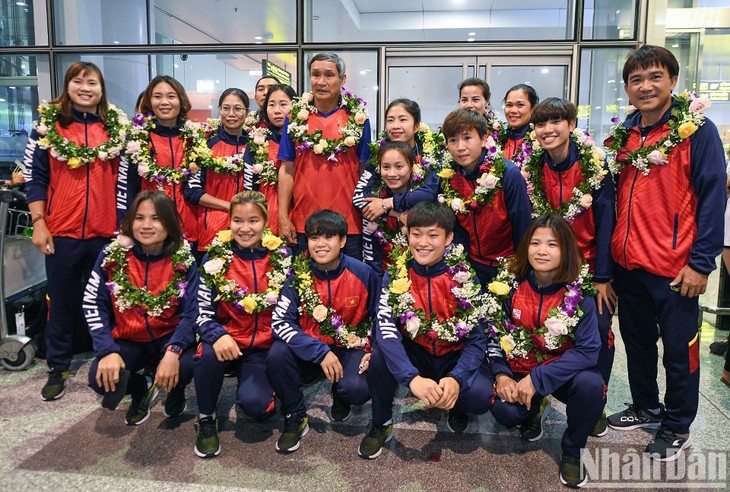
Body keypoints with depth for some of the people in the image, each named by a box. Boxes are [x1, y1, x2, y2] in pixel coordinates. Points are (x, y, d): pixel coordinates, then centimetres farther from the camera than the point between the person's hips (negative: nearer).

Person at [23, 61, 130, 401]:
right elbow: (35, 177, 2)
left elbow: (124, 180, 7)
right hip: (61, 232, -1)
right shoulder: (47, 125, 3)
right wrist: (38, 223, -5)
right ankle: (58, 368, 23)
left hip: (106, 232, 1)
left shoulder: (117, 127, 6)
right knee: (63, 301, 9)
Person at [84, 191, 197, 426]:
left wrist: (174, 351, -32)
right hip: (128, 341, 2)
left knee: (189, 364, -32)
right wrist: (108, 351, -21)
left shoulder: (184, 260, -10)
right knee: (100, 378, -26)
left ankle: (176, 389, 8)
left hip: (170, 338, -1)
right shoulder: (112, 255, -8)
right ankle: (141, 390, 11)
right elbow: (93, 305, -7)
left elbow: (191, 313, -14)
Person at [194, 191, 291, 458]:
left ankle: (260, 390, 15)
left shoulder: (281, 257, -2)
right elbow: (202, 311, -9)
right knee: (209, 354, -34)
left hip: (265, 347, 0)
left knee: (253, 403, -25)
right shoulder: (216, 257, -4)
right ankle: (206, 419, -6)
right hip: (226, 341, 0)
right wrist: (218, 335, -28)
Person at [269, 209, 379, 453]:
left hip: (350, 349, -1)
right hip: (308, 349, 1)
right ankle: (295, 418, -3)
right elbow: (280, 323, -18)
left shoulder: (363, 273, -10)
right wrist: (320, 352, -27)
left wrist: (374, 351, -13)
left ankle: (340, 397, 11)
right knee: (277, 354, -30)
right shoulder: (298, 274, -10)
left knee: (357, 389, -31)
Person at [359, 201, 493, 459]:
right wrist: (412, 378, -39)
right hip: (412, 354, 1)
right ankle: (381, 424, -3)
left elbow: (477, 338, -13)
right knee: (380, 354, -30)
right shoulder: (396, 274, -12)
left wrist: (456, 378, -31)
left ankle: (455, 407, 9)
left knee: (481, 396, -29)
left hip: (454, 358, -1)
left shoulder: (465, 277, -13)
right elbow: (385, 328, -25)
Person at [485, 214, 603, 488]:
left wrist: (537, 379, -27)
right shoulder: (510, 282, -9)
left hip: (563, 371, 0)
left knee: (590, 384, -32)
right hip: (518, 370, 1)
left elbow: (588, 350, -20)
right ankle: (534, 409, 14)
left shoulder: (579, 291, -15)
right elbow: (493, 332, -2)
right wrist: (501, 374, -17)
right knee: (504, 411, -27)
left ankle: (572, 450, -1)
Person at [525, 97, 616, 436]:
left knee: (598, 331, -5)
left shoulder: (594, 165, -10)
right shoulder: (533, 169, -1)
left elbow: (605, 221, -10)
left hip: (591, 265, -2)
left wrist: (602, 277, -12)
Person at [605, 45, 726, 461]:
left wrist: (701, 262, -15)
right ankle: (646, 407, 39)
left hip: (675, 267, -5)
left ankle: (677, 428, 26)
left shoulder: (697, 130, -8)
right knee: (637, 340, 19)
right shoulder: (623, 135, 9)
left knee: (679, 348, 8)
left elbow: (712, 199, -11)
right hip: (627, 262, 6)